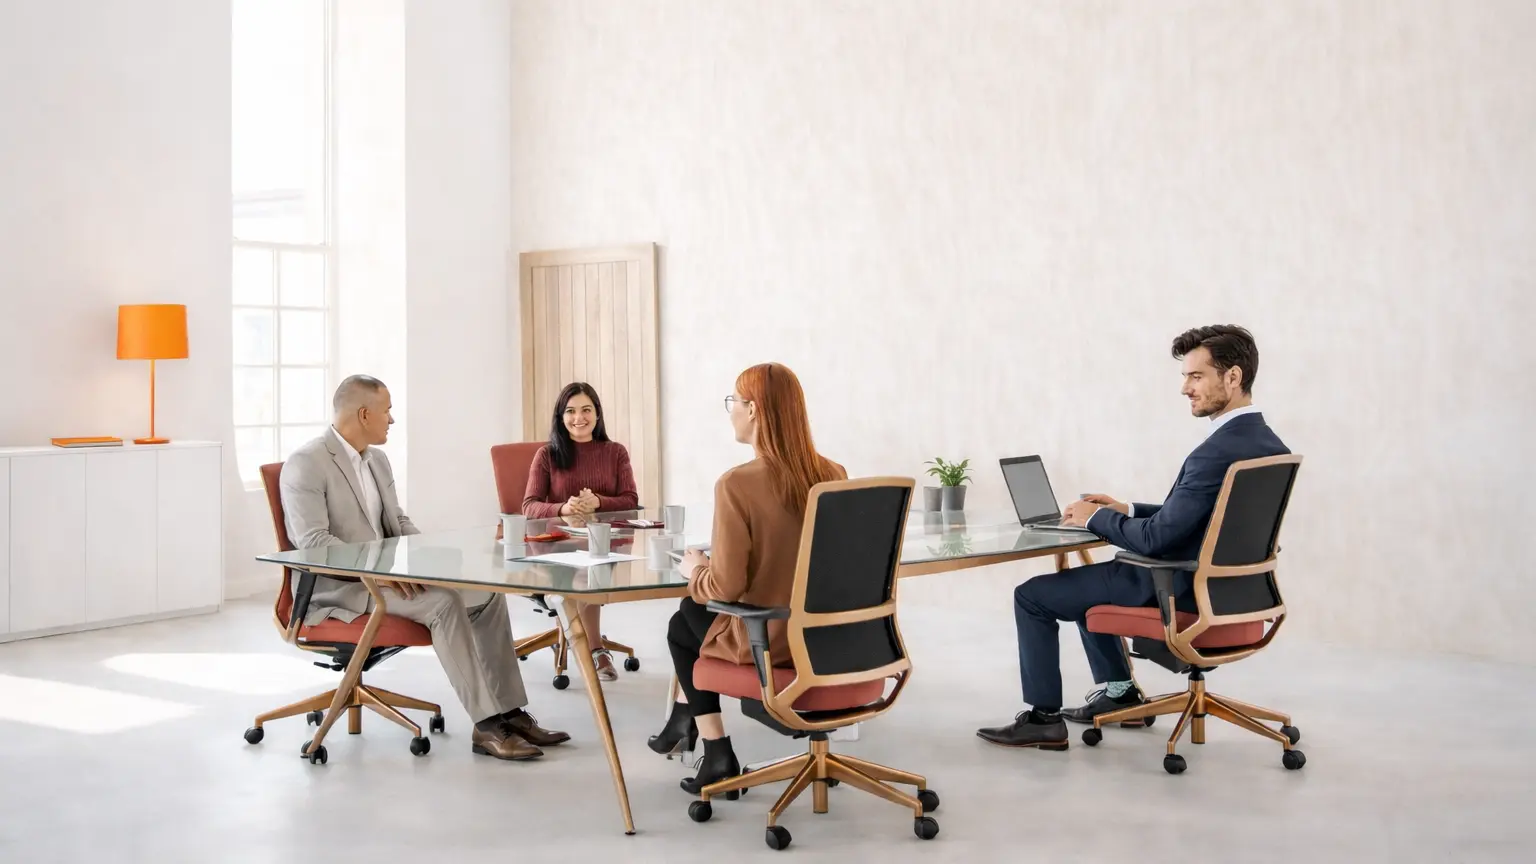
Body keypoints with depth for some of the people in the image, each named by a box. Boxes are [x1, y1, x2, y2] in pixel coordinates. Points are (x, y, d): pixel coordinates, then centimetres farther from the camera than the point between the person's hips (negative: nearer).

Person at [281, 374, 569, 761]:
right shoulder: (305, 464, -14)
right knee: (443, 603, -29)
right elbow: (312, 541, -22)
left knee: (487, 595, -7)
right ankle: (486, 726, -26)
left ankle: (510, 711, -7)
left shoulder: (377, 459, 13)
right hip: (336, 585, -9)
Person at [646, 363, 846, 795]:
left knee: (682, 627, 28)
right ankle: (686, 719, 45)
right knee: (693, 606, 31)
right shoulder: (834, 476, -4)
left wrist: (694, 570, 1)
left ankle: (717, 754, 29)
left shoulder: (737, 483, -23)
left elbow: (726, 586, -22)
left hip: (765, 641, -6)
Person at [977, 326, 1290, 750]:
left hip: (1180, 594, -9)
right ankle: (1119, 691, 36)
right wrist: (1126, 510, 9)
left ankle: (1044, 718, 12)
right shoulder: (1268, 443, 2)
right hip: (1222, 586, 10)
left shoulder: (1217, 453, -28)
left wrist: (1097, 517, -9)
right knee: (1087, 577, 31)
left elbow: (1156, 538, -26)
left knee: (1032, 595, 3)